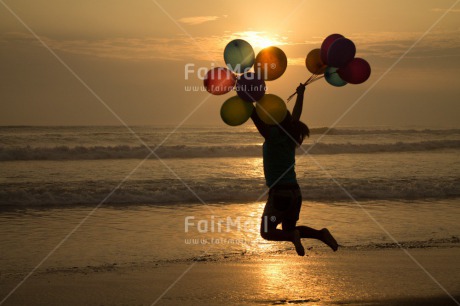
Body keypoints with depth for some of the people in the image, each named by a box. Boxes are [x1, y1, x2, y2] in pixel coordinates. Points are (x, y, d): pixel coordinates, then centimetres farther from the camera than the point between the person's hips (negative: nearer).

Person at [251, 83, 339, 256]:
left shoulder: (273, 136, -12)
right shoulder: (290, 136, 8)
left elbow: (257, 118, -22)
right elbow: (295, 115, 24)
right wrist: (300, 94, 36)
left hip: (279, 193, -7)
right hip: (295, 192, 7)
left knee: (267, 232, 0)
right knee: (288, 228, 22)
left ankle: (292, 236, -25)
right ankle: (321, 234, 3)